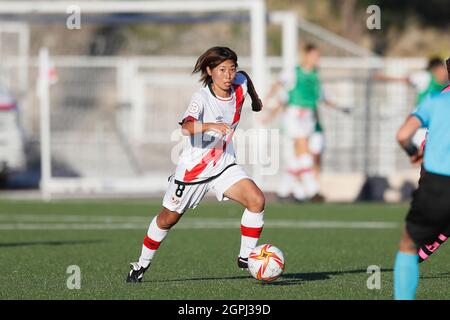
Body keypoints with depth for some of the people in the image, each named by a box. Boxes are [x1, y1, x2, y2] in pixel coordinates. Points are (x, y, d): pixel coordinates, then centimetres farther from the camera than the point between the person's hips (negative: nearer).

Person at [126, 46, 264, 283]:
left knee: (257, 200, -17)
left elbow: (244, 77, 18)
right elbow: (186, 127, -43)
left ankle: (246, 257, -4)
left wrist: (255, 100, 33)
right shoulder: (202, 98, -25)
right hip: (193, 169, -4)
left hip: (224, 166, 4)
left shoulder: (239, 87, -9)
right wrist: (211, 125, -60)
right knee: (168, 218, 10)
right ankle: (142, 264, 32)